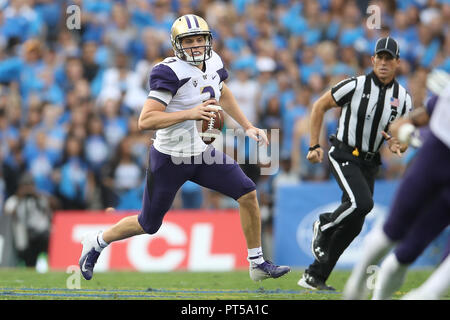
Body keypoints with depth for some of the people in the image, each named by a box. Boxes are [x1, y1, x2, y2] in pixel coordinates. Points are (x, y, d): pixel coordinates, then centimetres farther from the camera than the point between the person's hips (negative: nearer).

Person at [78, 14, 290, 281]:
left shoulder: (213, 63, -1)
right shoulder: (171, 73, -24)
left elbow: (223, 94, 23)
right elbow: (145, 121, -29)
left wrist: (248, 126, 19)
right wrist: (190, 113, -35)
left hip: (202, 154, 6)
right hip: (170, 159, -6)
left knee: (248, 194, -6)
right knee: (148, 225, 7)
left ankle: (258, 264, 7)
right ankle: (97, 243, 34)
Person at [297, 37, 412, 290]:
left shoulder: (403, 98, 2)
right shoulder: (356, 86, -12)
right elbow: (319, 107, -1)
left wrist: (398, 146, -15)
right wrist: (314, 146, -4)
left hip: (370, 163, 6)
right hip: (344, 156, -6)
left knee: (354, 226, 3)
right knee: (362, 203, -28)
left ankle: (315, 276, 13)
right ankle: (323, 226, 3)